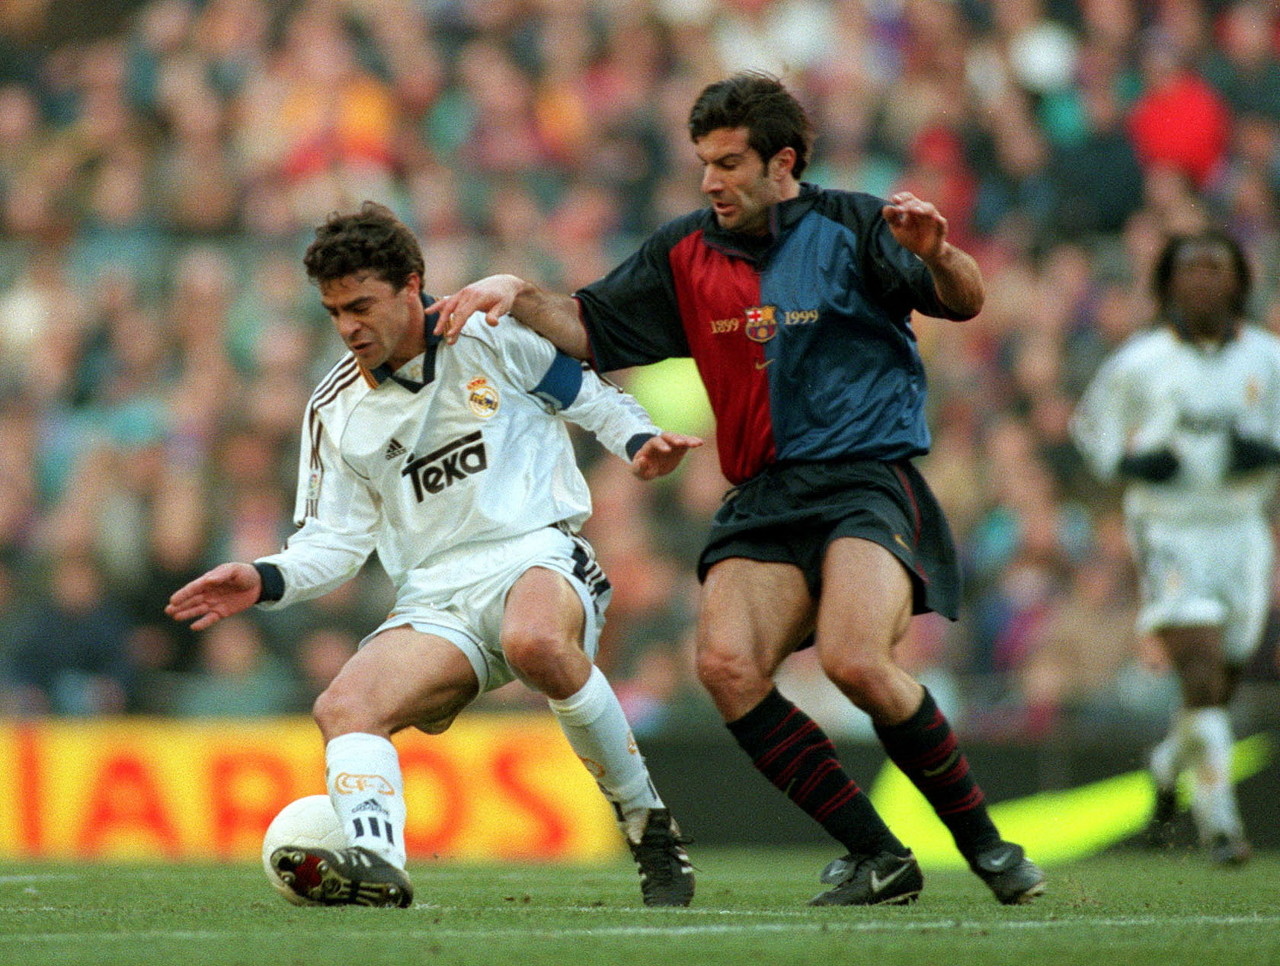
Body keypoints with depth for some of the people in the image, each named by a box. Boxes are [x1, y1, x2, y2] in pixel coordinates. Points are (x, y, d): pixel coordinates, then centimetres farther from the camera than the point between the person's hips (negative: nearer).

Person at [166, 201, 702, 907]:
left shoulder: (492, 336, 2)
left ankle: (648, 823, -23)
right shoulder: (336, 409, 12)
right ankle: (375, 862, -50)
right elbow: (337, 541, 13)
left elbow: (590, 397, 13)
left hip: (537, 553, -4)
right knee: (343, 708, -24)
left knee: (537, 641, -40)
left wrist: (640, 442, -8)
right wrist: (266, 581, -6)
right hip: (435, 597, 4)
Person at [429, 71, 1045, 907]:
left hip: (869, 477, -5)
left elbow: (964, 303, -6)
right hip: (764, 498, 5)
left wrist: (938, 255, -27)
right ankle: (879, 859, -10)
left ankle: (986, 845, -7)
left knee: (855, 660, -27)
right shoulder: (686, 254, 13)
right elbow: (589, 329, 19)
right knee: (727, 666, -20)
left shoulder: (848, 226, 1)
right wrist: (517, 294, 2)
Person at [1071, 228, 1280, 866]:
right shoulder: (1140, 363, -3)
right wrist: (1133, 463, -11)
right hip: (1170, 532, -3)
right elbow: (1092, 425, 8)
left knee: (1219, 688, 10)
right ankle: (1218, 814, -13)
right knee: (1202, 671, -17)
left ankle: (1168, 767, 41)